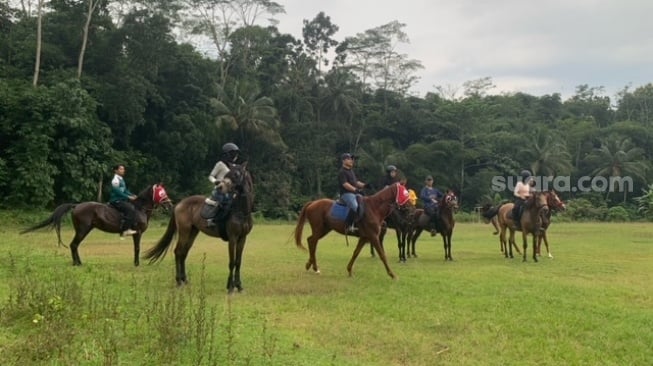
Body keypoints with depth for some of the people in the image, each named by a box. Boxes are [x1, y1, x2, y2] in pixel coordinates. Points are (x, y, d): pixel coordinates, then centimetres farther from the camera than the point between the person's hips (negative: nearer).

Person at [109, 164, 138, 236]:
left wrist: (132, 195, 4)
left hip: (121, 200, 10)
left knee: (134, 208, 10)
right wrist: (128, 197, -19)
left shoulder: (121, 179, 17)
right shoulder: (115, 180, -12)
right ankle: (125, 230, -27)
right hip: (116, 201, -10)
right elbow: (118, 192, -20)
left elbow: (125, 190, 19)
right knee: (130, 209, -25)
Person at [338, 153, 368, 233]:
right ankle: (350, 226, -31)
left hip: (355, 193, 10)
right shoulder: (342, 172, -7)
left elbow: (356, 182, 23)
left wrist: (363, 185, 4)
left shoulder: (351, 171, 22)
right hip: (346, 193, -10)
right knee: (355, 207, -31)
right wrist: (355, 189, -28)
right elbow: (345, 184, -18)